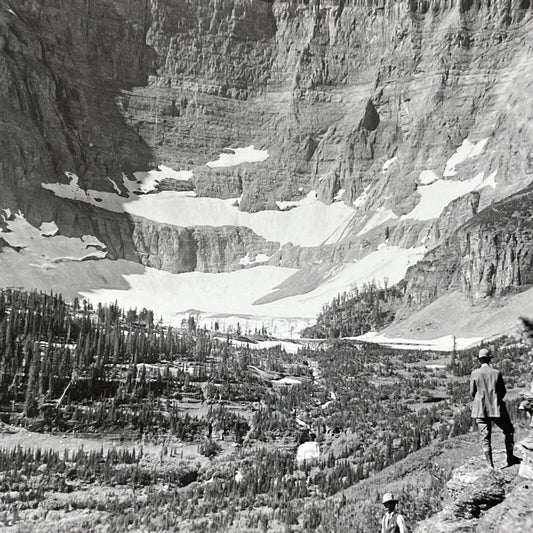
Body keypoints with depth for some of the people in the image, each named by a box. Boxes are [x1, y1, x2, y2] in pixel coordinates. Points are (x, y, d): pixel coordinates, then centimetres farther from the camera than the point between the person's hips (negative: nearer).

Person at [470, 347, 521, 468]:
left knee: (485, 437, 6)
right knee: (509, 431, 19)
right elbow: (503, 391, 1)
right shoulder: (497, 373, -5)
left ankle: (490, 465, 6)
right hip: (496, 408, -1)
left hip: (480, 410, 1)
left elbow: (472, 393, -1)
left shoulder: (474, 374, -5)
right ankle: (510, 457, 21)